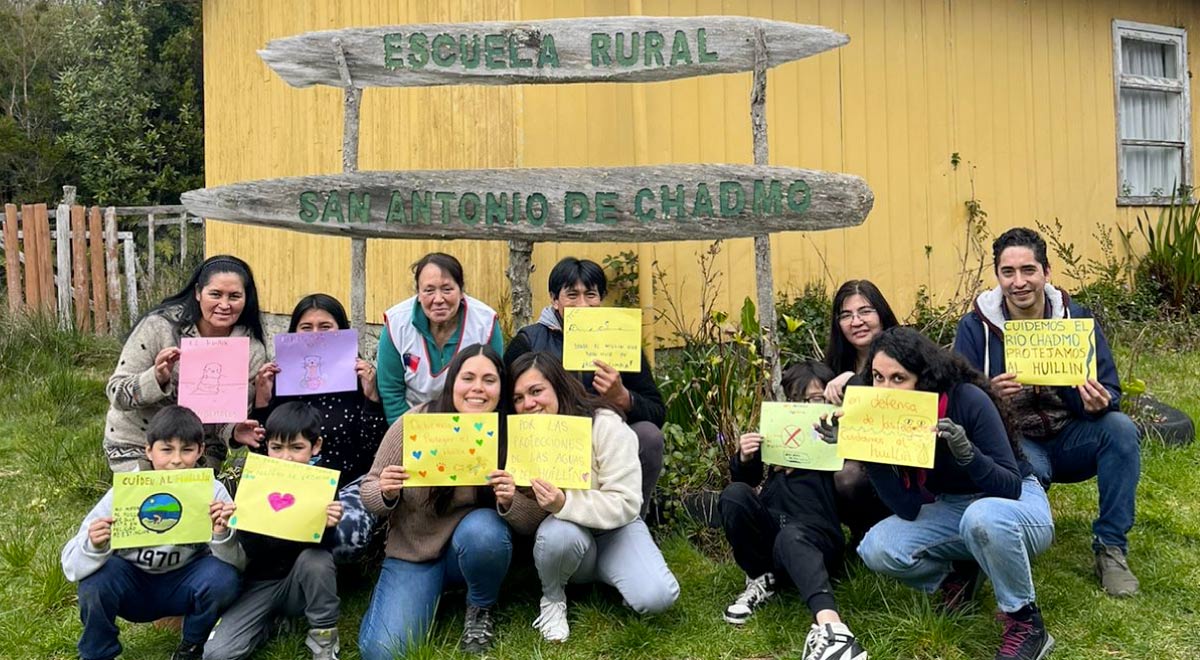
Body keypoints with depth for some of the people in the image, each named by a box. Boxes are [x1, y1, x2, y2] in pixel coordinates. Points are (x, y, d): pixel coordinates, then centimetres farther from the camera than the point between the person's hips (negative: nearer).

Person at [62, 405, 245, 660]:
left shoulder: (212, 491, -18)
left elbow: (236, 565, -20)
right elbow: (72, 567, -21)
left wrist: (222, 535, -40)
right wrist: (95, 548, -43)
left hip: (183, 586, 0)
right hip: (132, 586, 0)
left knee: (223, 577, -29)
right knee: (97, 575, -29)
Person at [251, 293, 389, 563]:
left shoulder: (358, 380, 0)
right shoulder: (281, 380, 4)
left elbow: (374, 449, -7)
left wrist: (371, 396, -18)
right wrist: (262, 400, -9)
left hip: (349, 485, -1)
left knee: (344, 531, -32)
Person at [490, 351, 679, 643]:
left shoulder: (605, 425, -21)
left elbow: (625, 505, -25)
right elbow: (531, 523, -5)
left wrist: (564, 503, -40)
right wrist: (509, 504, -29)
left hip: (615, 530, -2)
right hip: (567, 536, 2)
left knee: (656, 597, -27)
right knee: (558, 531, -35)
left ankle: (604, 572, 6)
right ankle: (552, 598, -4)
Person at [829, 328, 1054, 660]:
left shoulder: (967, 399, -26)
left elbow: (1011, 488, -25)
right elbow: (908, 509, -17)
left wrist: (966, 452, -42)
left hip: (1021, 505, -4)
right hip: (953, 509, 4)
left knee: (983, 517, -40)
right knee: (876, 549, -20)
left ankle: (1027, 625, -15)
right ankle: (958, 572, 9)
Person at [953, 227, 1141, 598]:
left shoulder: (1076, 318, -3)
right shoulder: (975, 327, -8)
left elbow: (1110, 393, -5)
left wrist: (1100, 402, -31)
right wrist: (989, 395, -35)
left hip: (1070, 440, 4)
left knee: (1120, 428, -26)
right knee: (1026, 469, -37)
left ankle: (1111, 549, -12)